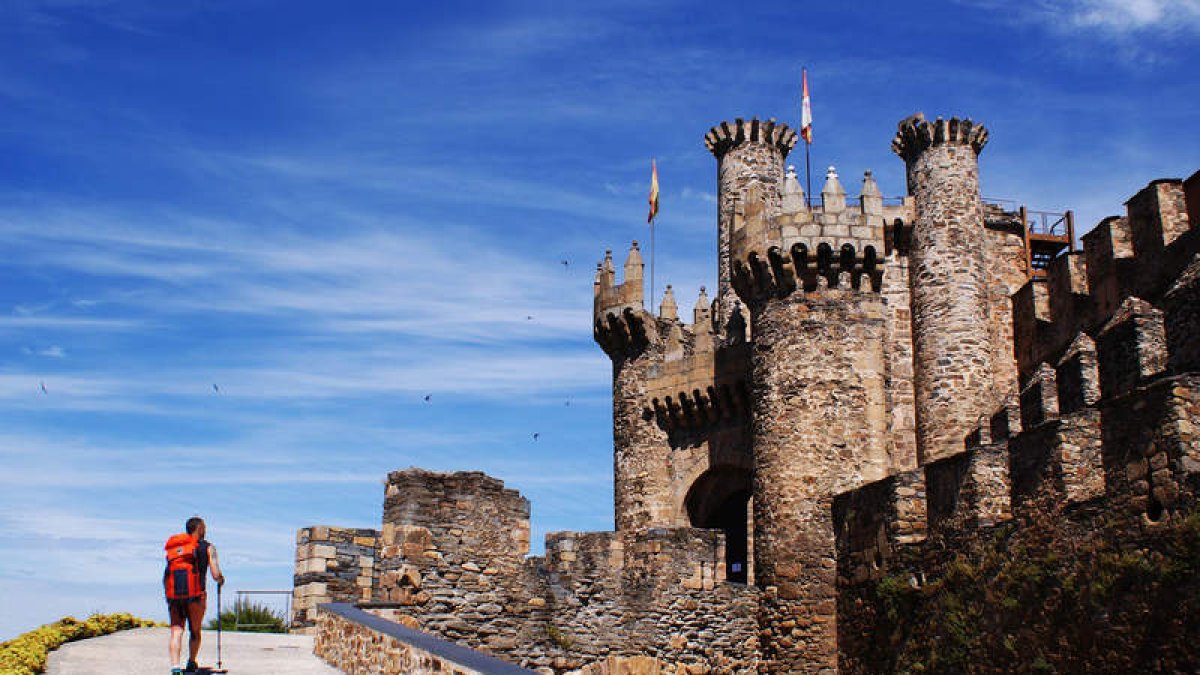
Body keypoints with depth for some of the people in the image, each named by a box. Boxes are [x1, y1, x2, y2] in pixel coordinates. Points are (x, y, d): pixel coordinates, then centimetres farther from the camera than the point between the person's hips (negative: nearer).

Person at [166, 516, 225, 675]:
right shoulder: (208, 548, 5)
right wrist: (221, 580, 18)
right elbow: (216, 575, -4)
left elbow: (165, 576, 12)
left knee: (176, 632, -1)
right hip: (197, 595, -2)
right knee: (195, 631, 19)